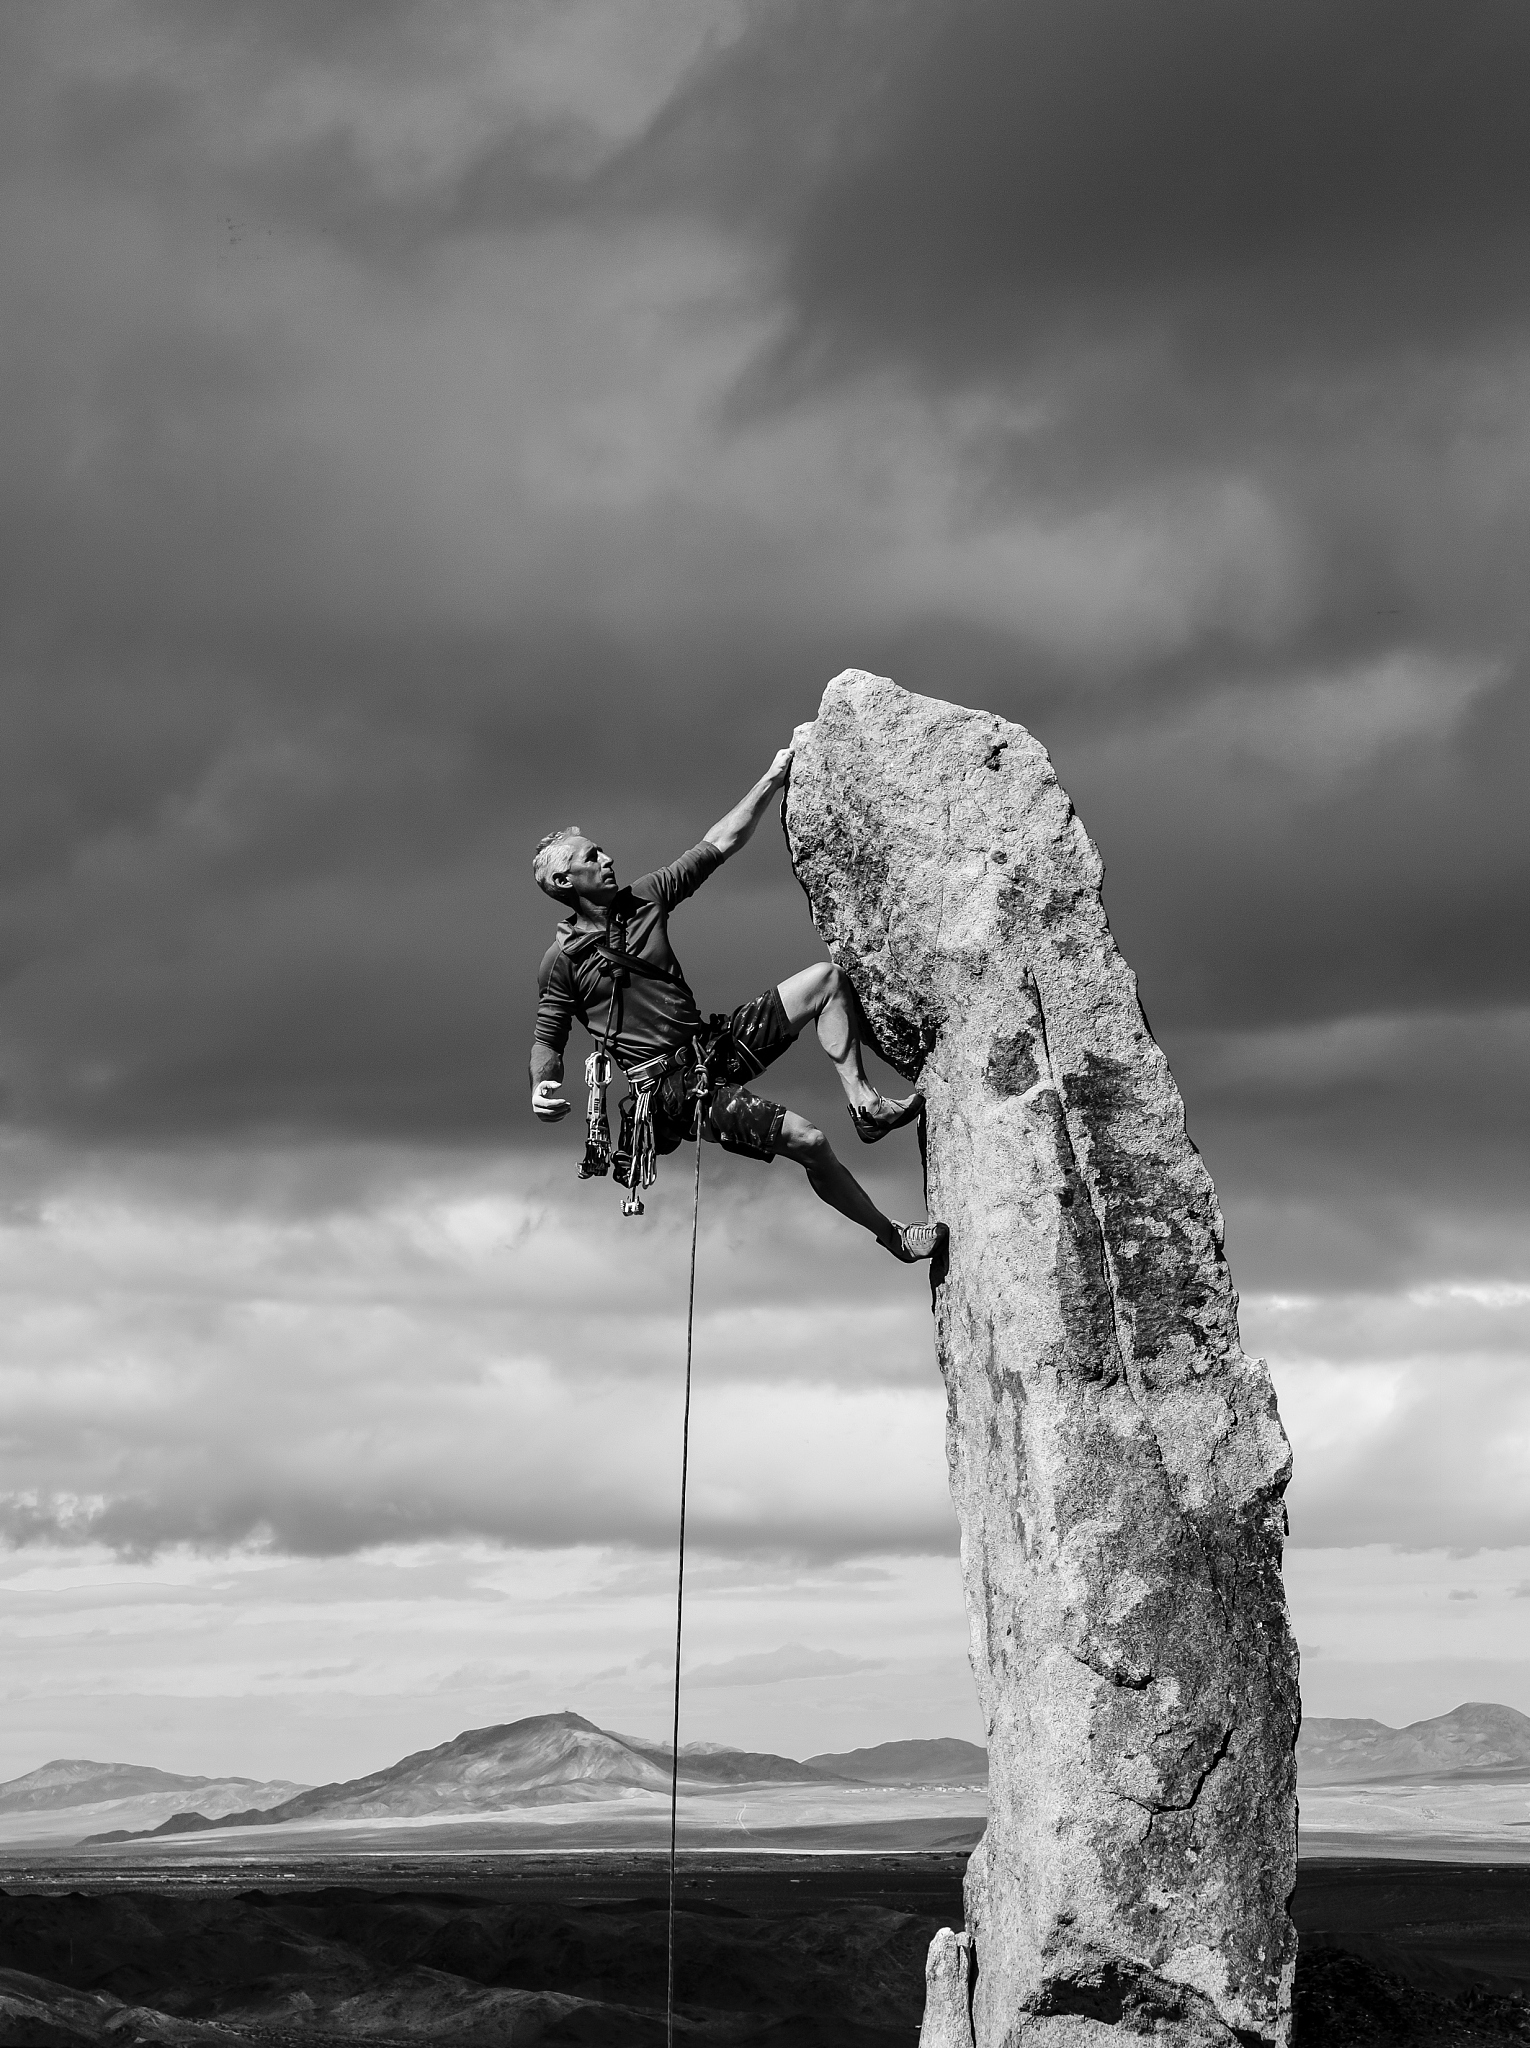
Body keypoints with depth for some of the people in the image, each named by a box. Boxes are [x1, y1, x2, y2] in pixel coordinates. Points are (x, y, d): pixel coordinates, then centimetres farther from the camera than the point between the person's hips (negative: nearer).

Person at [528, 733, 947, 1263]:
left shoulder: (642, 898, 6)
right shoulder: (561, 960, -9)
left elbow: (719, 845, 8)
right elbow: (546, 1040, -3)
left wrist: (771, 780, 3)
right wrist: (540, 1089, -25)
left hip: (717, 1045, 8)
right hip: (670, 1088, -7)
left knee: (828, 979, 2)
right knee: (808, 1141, -20)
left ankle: (864, 1103, -4)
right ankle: (891, 1235, -2)